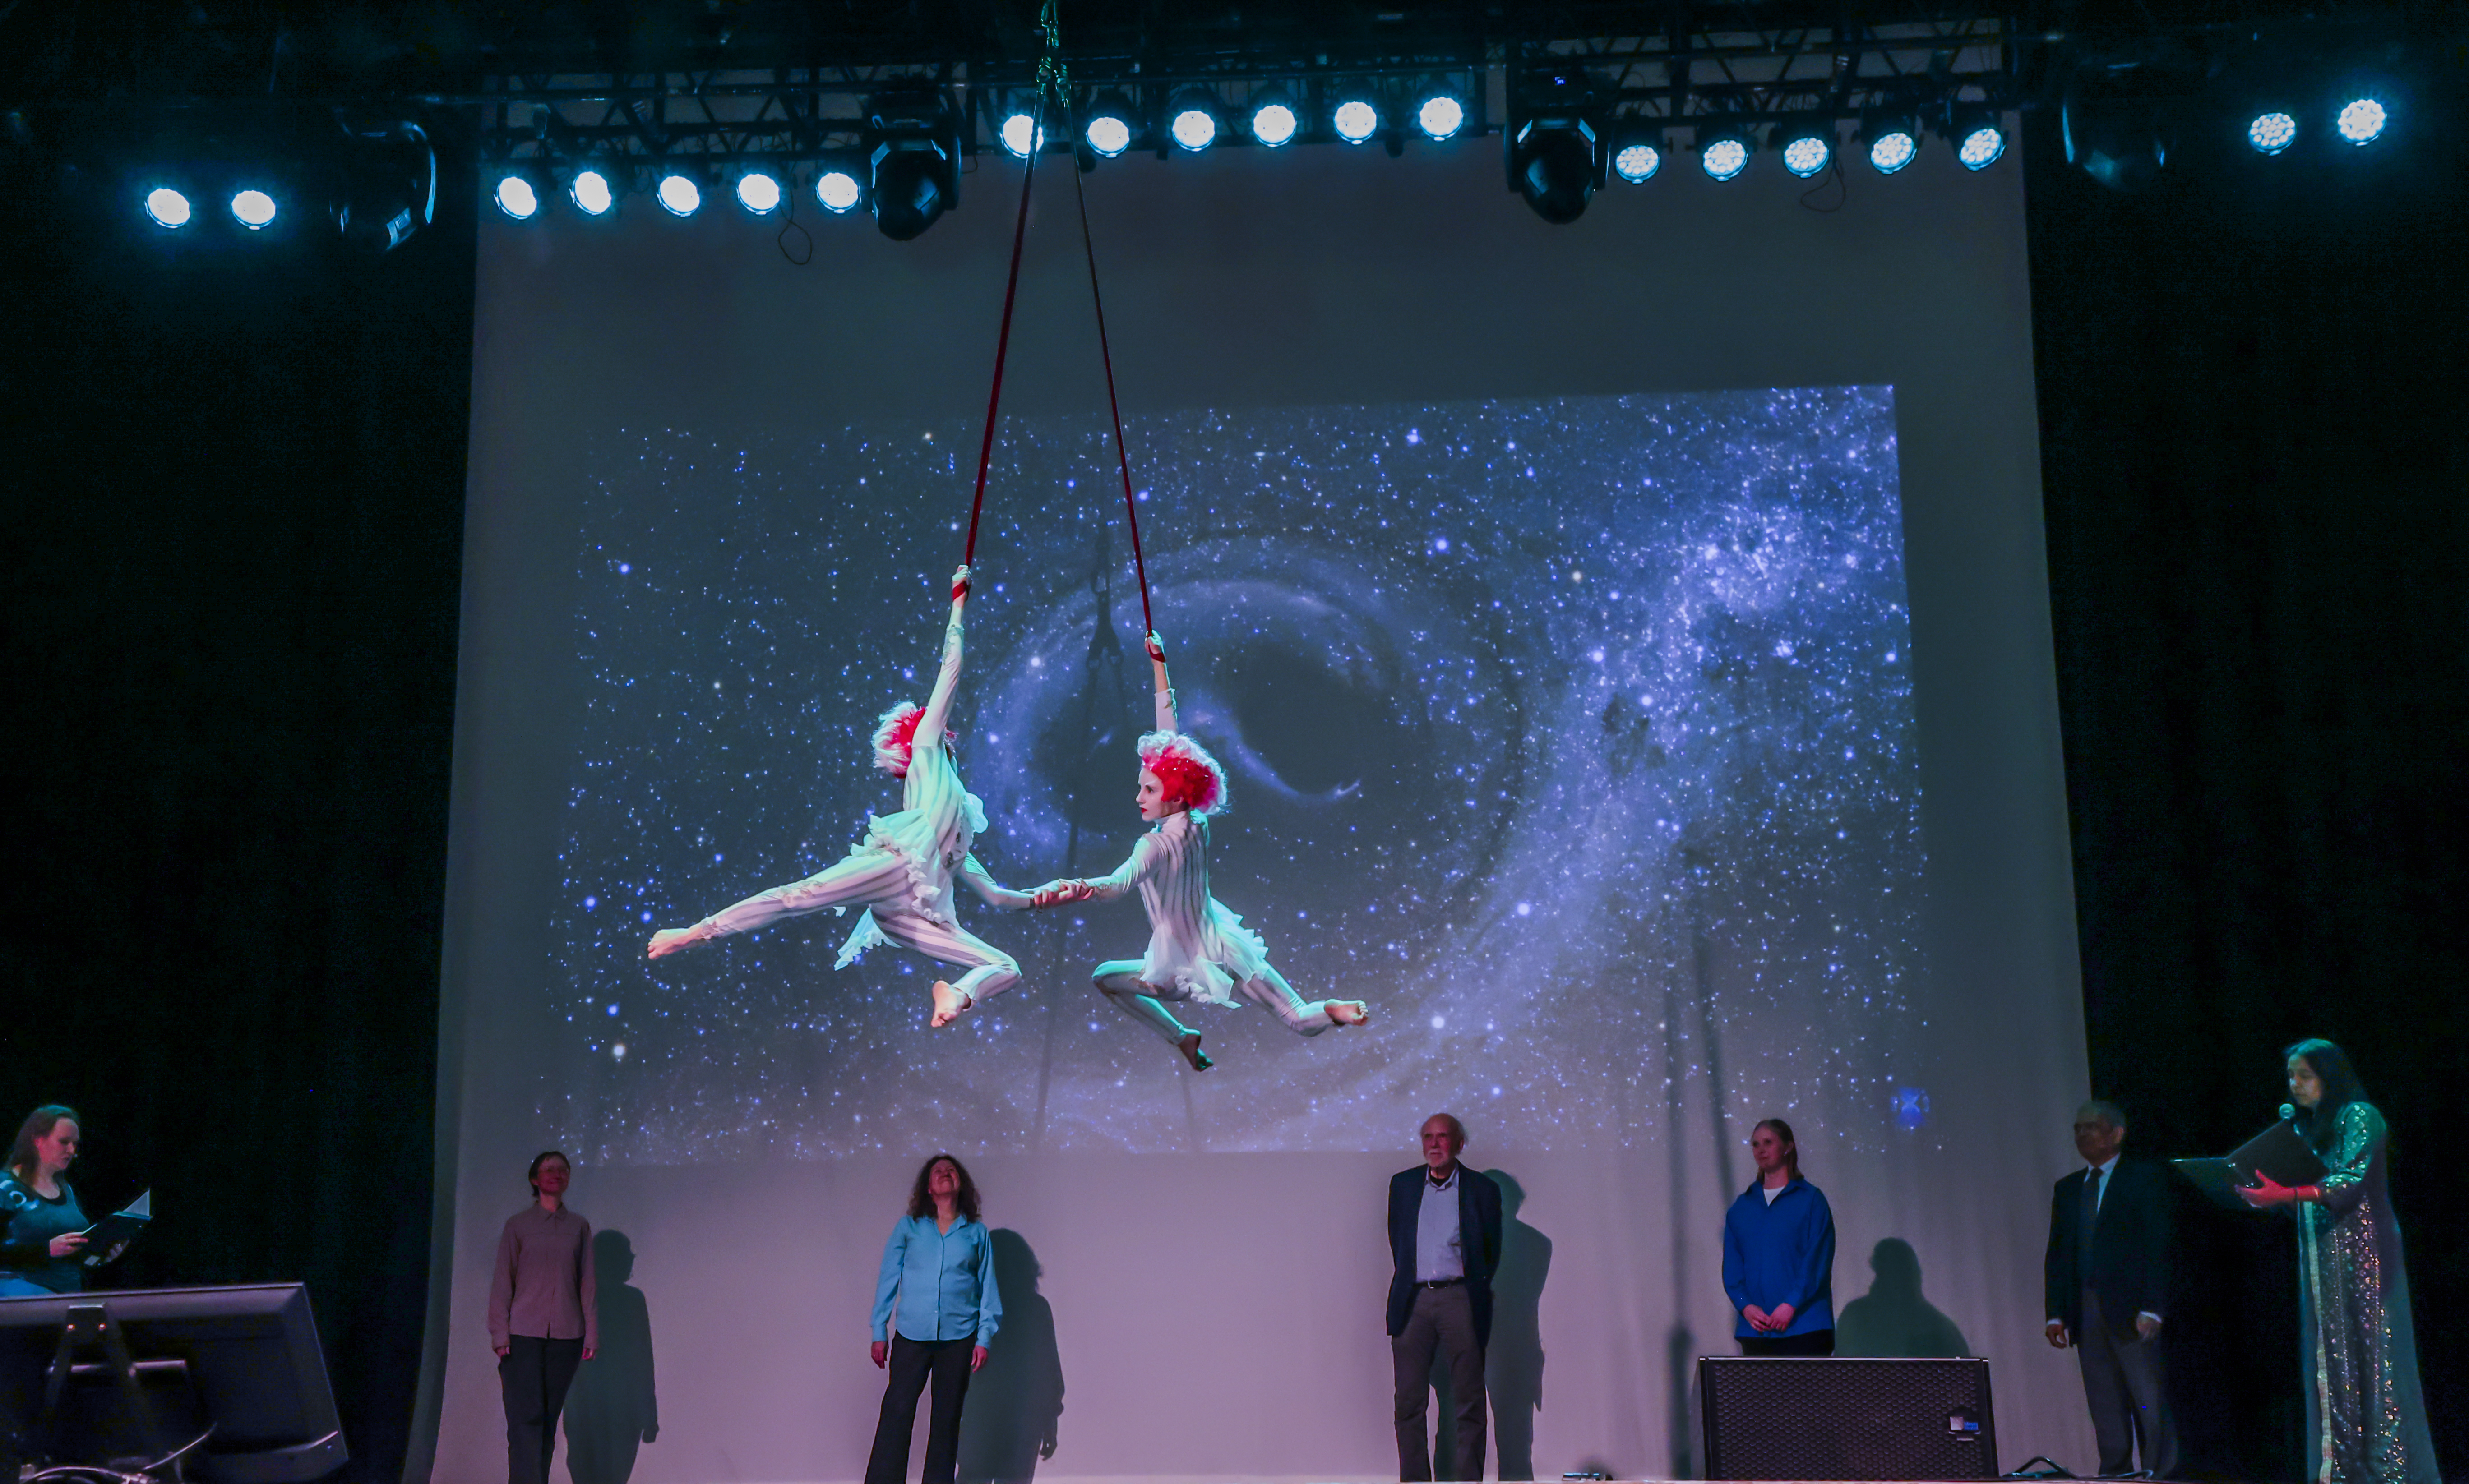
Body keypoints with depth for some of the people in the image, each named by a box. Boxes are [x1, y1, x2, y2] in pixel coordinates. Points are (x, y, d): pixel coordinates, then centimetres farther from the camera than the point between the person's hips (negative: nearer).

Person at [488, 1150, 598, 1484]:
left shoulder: (579, 1226, 11)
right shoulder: (517, 1224, 6)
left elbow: (588, 1282, 10)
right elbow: (503, 1281, 3)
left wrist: (592, 1334, 4)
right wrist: (500, 1334, -5)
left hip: (566, 1334, 2)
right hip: (523, 1333, -2)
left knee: (549, 1417, 2)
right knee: (526, 1416, -9)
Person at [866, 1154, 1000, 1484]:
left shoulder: (977, 1233, 8)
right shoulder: (908, 1227, 7)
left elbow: (988, 1289, 8)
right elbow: (888, 1279, 7)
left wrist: (984, 1338, 0)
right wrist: (879, 1332, 3)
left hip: (959, 1338, 1)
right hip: (911, 1336, -1)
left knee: (947, 1419, 5)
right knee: (896, 1414, -7)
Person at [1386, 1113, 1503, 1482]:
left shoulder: (1482, 1189, 3)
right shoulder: (1402, 1184, 11)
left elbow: (1491, 1251, 9)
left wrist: (1474, 1292, 8)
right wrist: (1409, 1283, 12)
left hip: (1460, 1298, -2)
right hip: (1413, 1300, 2)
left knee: (1469, 1402, -1)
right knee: (1409, 1403, 1)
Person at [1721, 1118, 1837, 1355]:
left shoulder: (1811, 1200, 4)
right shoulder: (1740, 1209, 15)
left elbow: (1818, 1259, -5)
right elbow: (1731, 1266, 10)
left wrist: (1791, 1304, -14)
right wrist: (1745, 1305, -7)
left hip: (1805, 1325, -3)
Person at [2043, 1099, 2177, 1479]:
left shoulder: (2145, 1179, 2)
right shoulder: (2068, 1188, 18)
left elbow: (2158, 1247, -5)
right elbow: (2057, 1254, 15)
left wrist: (2151, 1309, -14)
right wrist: (2056, 1314, 6)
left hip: (2130, 1309, -5)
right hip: (2086, 1312, 5)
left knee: (2150, 1401, -5)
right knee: (2105, 1408, 5)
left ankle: (2161, 1474, 0)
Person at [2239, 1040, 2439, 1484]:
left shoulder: (2358, 1116, -5)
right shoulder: (2304, 1126, 17)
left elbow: (2352, 1181, -18)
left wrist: (2288, 1193, -29)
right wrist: (2266, 1196, -3)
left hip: (2361, 1253, -7)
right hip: (2320, 1259, 7)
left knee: (2372, 1355, -8)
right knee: (2329, 1360, 2)